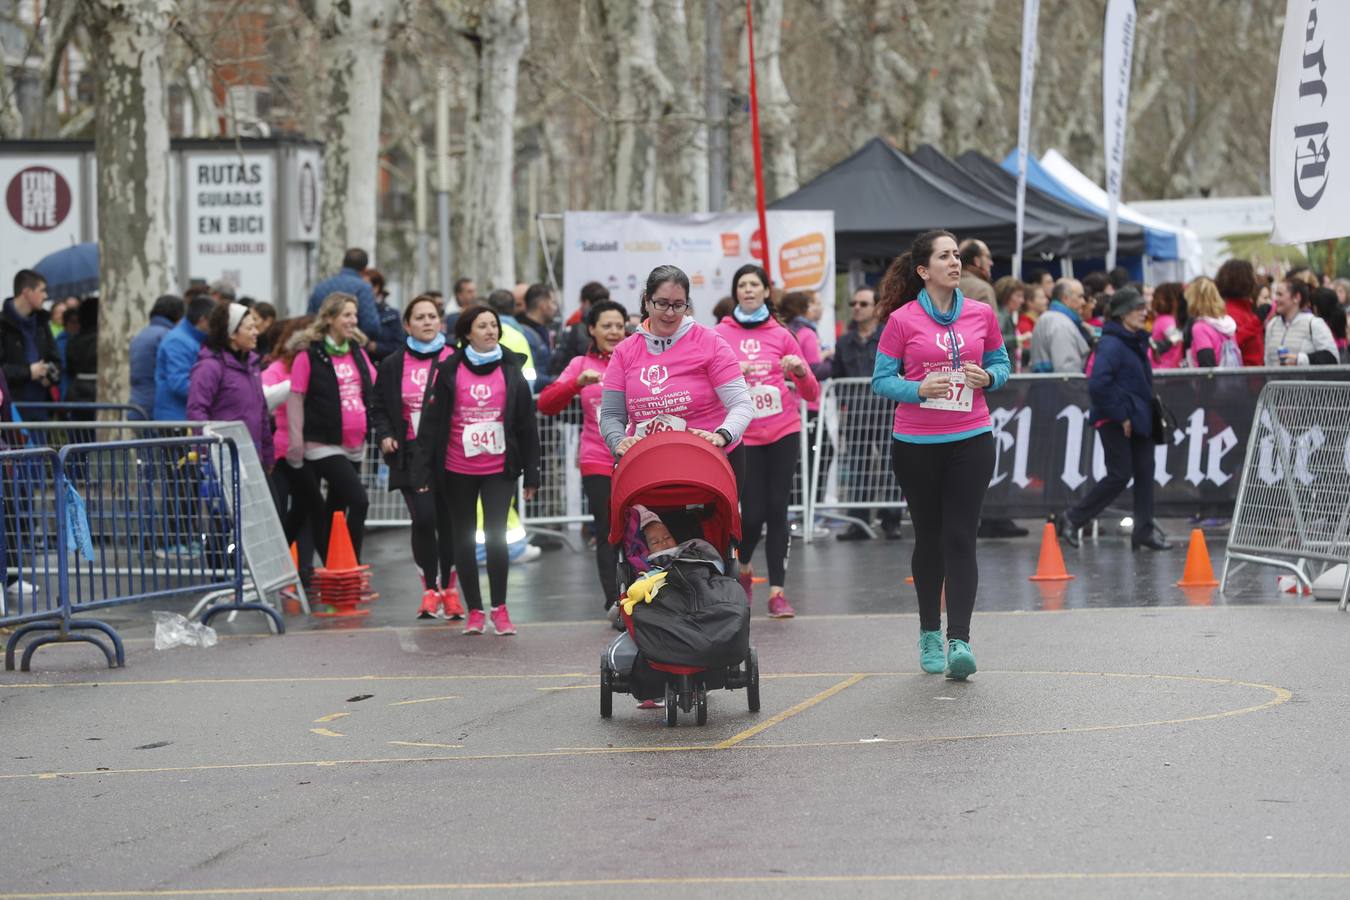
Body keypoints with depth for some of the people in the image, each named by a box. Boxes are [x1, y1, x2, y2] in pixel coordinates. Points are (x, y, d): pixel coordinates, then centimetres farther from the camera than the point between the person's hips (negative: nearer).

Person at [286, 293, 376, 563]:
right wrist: (296, 442, -12)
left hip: (354, 446, 7)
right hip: (324, 446, -7)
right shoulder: (309, 356, -6)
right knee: (359, 500, -18)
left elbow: (375, 391, 21)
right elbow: (295, 399, -7)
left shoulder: (357, 353, 12)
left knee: (336, 511, 13)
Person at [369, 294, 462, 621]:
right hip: (411, 454, 0)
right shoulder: (393, 365, 8)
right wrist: (384, 435, -2)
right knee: (423, 518, -13)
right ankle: (429, 588, 1)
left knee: (448, 521, 5)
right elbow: (380, 408, 16)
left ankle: (449, 588, 20)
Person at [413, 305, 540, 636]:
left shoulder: (511, 370, 4)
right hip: (457, 470, 0)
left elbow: (526, 423, 6)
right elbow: (431, 422, -1)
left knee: (496, 536, -10)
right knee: (464, 540, 7)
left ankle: (500, 609, 1)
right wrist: (423, 472, -6)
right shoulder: (448, 371, 0)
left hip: (499, 469, 0)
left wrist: (531, 473, 4)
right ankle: (474, 611, 15)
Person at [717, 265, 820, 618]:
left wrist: (801, 370, -10)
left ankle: (777, 592, -1)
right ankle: (743, 567, 26)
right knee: (753, 513, -5)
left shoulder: (781, 335, 9)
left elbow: (812, 394, 10)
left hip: (784, 434, 2)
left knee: (777, 510, -4)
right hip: (744, 436, -1)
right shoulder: (721, 335, 4)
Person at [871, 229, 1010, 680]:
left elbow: (1001, 362, 15)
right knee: (929, 538, 10)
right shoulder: (902, 320, -4)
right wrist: (919, 389, -18)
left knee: (960, 538, -8)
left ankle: (959, 641, -14)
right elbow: (881, 379, -1)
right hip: (916, 444, -1)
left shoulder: (981, 314, 4)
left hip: (971, 440, 1)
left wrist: (988, 377, -7)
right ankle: (929, 633, 26)